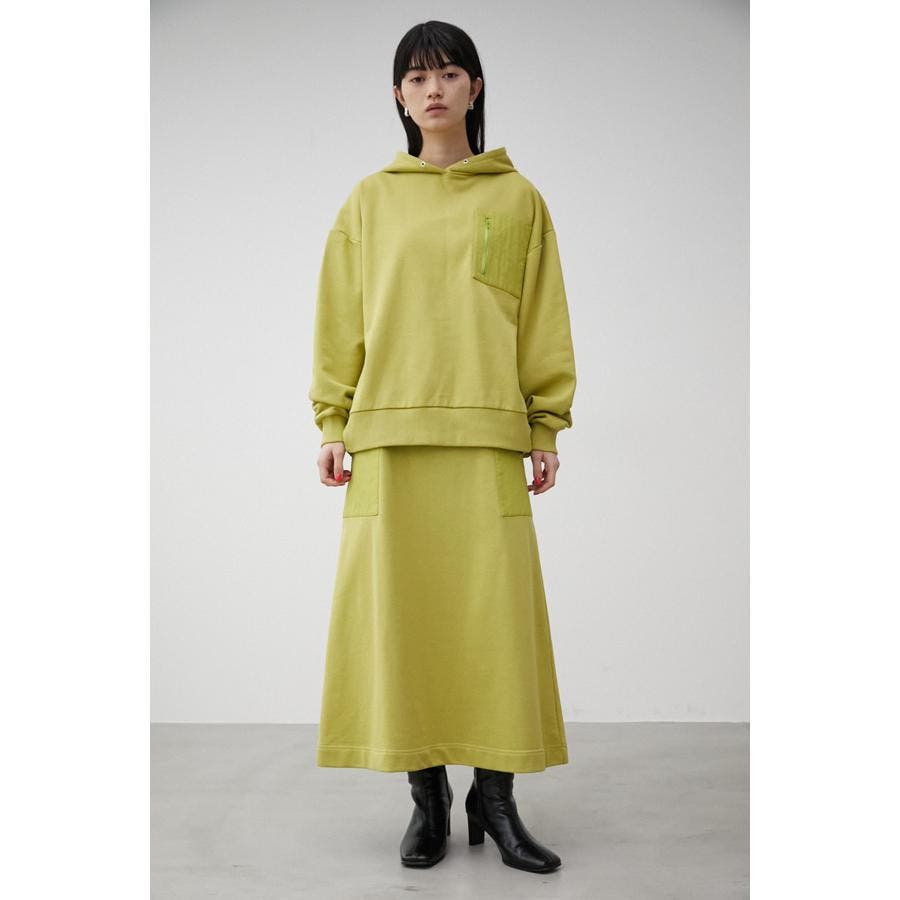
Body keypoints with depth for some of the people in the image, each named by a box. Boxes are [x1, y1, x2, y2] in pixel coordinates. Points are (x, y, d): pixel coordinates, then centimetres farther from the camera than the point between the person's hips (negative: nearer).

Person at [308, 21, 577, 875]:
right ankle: (427, 796, 14)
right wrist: (332, 424, 3)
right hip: (388, 435, 1)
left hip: (487, 435, -1)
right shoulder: (370, 201, 12)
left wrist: (548, 426, 2)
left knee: (495, 612, -2)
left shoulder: (517, 198, 10)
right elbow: (340, 322, 11)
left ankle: (495, 797, 12)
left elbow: (543, 322, 8)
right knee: (398, 611, 1)